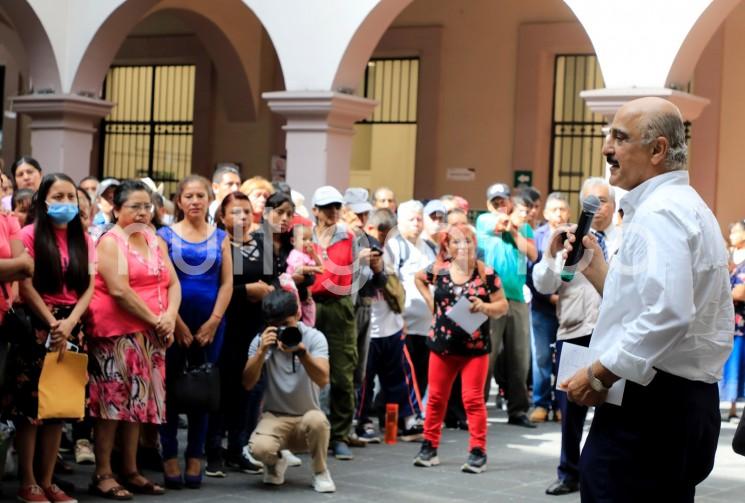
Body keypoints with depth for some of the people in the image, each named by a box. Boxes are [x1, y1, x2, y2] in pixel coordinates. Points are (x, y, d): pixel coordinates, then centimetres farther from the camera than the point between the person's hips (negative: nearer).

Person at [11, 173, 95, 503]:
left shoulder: (83, 239, 12)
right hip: (36, 325, -5)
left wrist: (69, 323, -11)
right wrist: (52, 323, -13)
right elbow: (25, 286, -9)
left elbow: (89, 287, 4)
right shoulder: (29, 235, -3)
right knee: (30, 404, -5)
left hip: (70, 326, 5)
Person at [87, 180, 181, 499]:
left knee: (138, 400, 8)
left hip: (151, 335, 7)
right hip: (117, 333, -7)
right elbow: (119, 290, -16)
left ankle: (130, 471, 15)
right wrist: (155, 320, -13)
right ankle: (103, 474, -2)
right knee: (113, 400, -7)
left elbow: (173, 284, 10)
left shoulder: (156, 242, 16)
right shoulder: (110, 241, -5)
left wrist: (170, 317, -9)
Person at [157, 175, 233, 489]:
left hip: (209, 324, 2)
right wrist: (177, 322, -10)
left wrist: (212, 322, -6)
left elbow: (227, 284, 4)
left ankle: (195, 458, 11)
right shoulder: (166, 235, 2)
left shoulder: (220, 237, 8)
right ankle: (169, 458, 6)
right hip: (173, 322, -2)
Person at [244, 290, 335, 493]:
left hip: (307, 417, 0)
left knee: (316, 420, -37)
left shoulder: (314, 337, -9)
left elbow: (322, 380, -24)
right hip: (275, 417, 1)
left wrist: (301, 351, -39)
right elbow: (248, 384, -13)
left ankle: (320, 472, -6)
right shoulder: (261, 340, -4)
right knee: (260, 448, -32)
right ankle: (276, 463, 8)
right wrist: (262, 351, -27)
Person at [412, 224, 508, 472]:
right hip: (442, 343, 3)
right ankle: (429, 447, 21)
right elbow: (418, 278, 20)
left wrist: (484, 307, -23)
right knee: (436, 397, 10)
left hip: (475, 345, -3)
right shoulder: (439, 270, -1)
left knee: (473, 399, -1)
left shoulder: (486, 273, -7)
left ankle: (478, 451, 4)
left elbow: (503, 306, -4)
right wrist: (431, 302, 7)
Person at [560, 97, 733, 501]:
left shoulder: (657, 213, -14)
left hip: (647, 406, -11)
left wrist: (600, 374, -20)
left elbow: (668, 314, -27)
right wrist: (600, 273, 19)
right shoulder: (686, 206, 19)